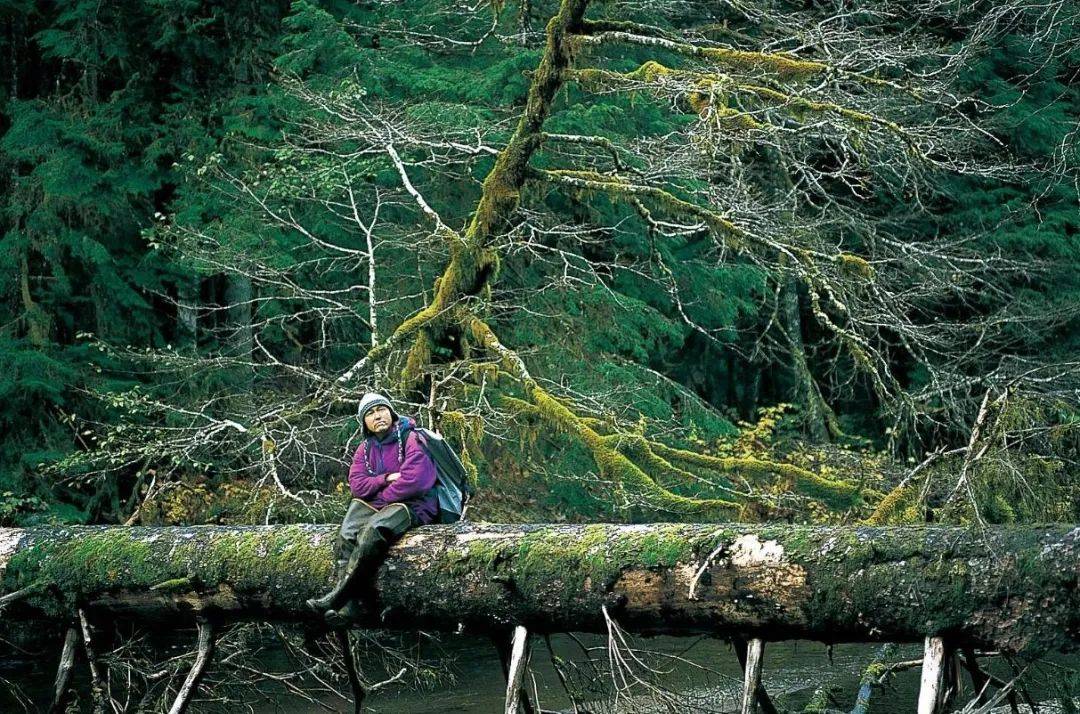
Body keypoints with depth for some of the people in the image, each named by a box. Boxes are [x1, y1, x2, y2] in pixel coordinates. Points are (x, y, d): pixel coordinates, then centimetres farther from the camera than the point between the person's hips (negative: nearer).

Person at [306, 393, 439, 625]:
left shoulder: (411, 440, -7)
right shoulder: (365, 449, 15)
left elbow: (412, 481, -18)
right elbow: (356, 485, 2)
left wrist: (378, 496, -7)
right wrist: (386, 479, -15)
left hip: (413, 505, -7)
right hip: (375, 508, 7)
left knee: (371, 532, -33)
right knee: (346, 537, -21)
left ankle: (338, 595, -32)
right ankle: (347, 606, -31)